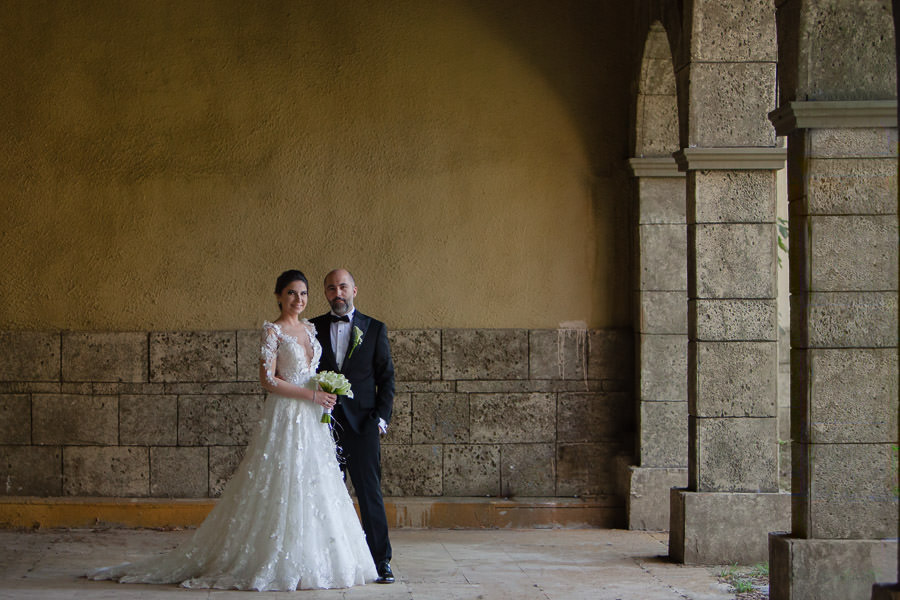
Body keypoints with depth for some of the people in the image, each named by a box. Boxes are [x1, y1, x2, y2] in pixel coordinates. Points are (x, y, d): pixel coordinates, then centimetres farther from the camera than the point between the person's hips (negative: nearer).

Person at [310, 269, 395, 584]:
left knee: (370, 493, -3)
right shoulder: (312, 328, 9)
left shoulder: (374, 329, 7)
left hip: (363, 424, -1)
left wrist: (381, 416, -4)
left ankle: (381, 561, 1)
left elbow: (386, 377, 7)